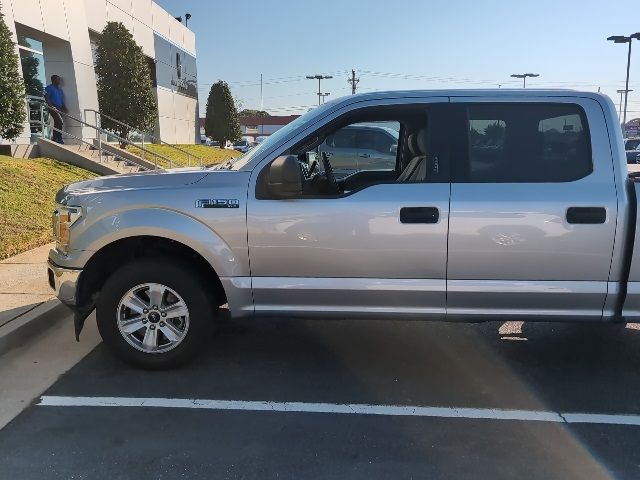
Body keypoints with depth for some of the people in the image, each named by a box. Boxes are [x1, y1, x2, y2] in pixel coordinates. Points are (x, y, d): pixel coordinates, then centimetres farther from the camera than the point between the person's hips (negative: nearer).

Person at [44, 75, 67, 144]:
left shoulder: (60, 90, 26)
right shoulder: (49, 88, 5)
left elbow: (62, 101, 25)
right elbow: (46, 98, -6)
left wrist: (64, 108, 7)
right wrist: (51, 106, -19)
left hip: (59, 108, 7)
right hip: (53, 108, -7)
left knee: (57, 123, 6)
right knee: (60, 122, -21)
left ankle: (54, 138, 11)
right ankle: (59, 138, -18)